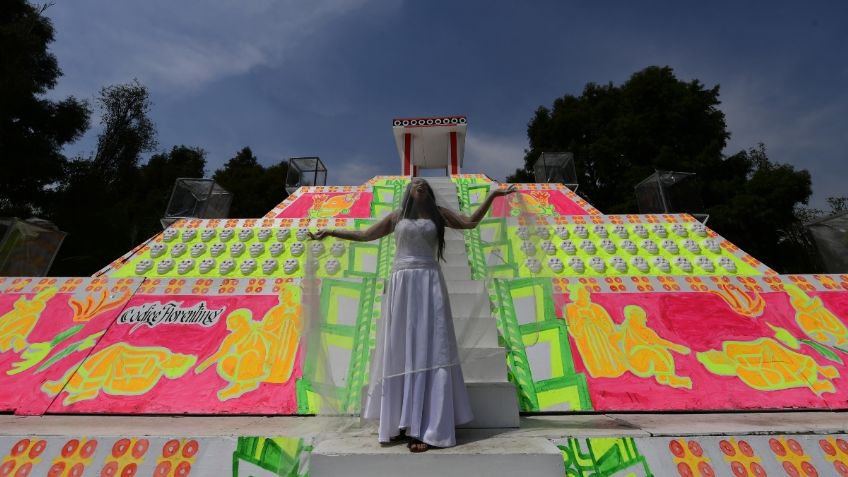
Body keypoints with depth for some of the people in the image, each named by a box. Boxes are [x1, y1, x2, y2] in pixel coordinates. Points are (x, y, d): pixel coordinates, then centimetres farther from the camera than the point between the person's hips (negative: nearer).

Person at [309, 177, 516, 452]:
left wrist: (493, 195, 14)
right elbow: (364, 235, 19)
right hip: (402, 286, 1)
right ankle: (399, 423, 10)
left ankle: (424, 428, -5)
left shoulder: (438, 214, 16)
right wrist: (331, 232, 17)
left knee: (427, 351, -7)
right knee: (399, 353, 1)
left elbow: (471, 222, 17)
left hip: (430, 285, -1)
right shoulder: (396, 216, 16)